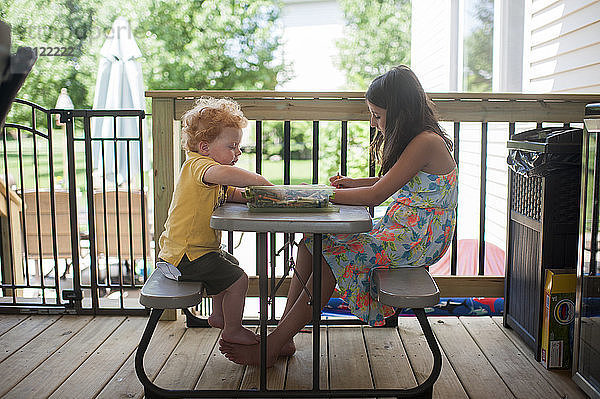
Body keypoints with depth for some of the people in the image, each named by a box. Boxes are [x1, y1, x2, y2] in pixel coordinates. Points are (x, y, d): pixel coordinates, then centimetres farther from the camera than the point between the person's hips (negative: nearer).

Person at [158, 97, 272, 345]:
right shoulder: (196, 164, -21)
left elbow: (233, 193, 13)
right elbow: (223, 174, -43)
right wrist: (263, 183, -37)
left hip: (199, 248, 11)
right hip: (186, 255, -11)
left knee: (231, 265, 30)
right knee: (238, 279, -11)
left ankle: (218, 315, 43)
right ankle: (232, 330, 9)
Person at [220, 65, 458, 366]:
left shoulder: (427, 142, -20)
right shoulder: (412, 137, 10)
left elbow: (376, 195, -24)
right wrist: (354, 183, 4)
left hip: (419, 240, -9)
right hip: (397, 228, 9)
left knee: (332, 256, -23)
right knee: (312, 240, -6)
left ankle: (271, 348, -14)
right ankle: (283, 338, -6)